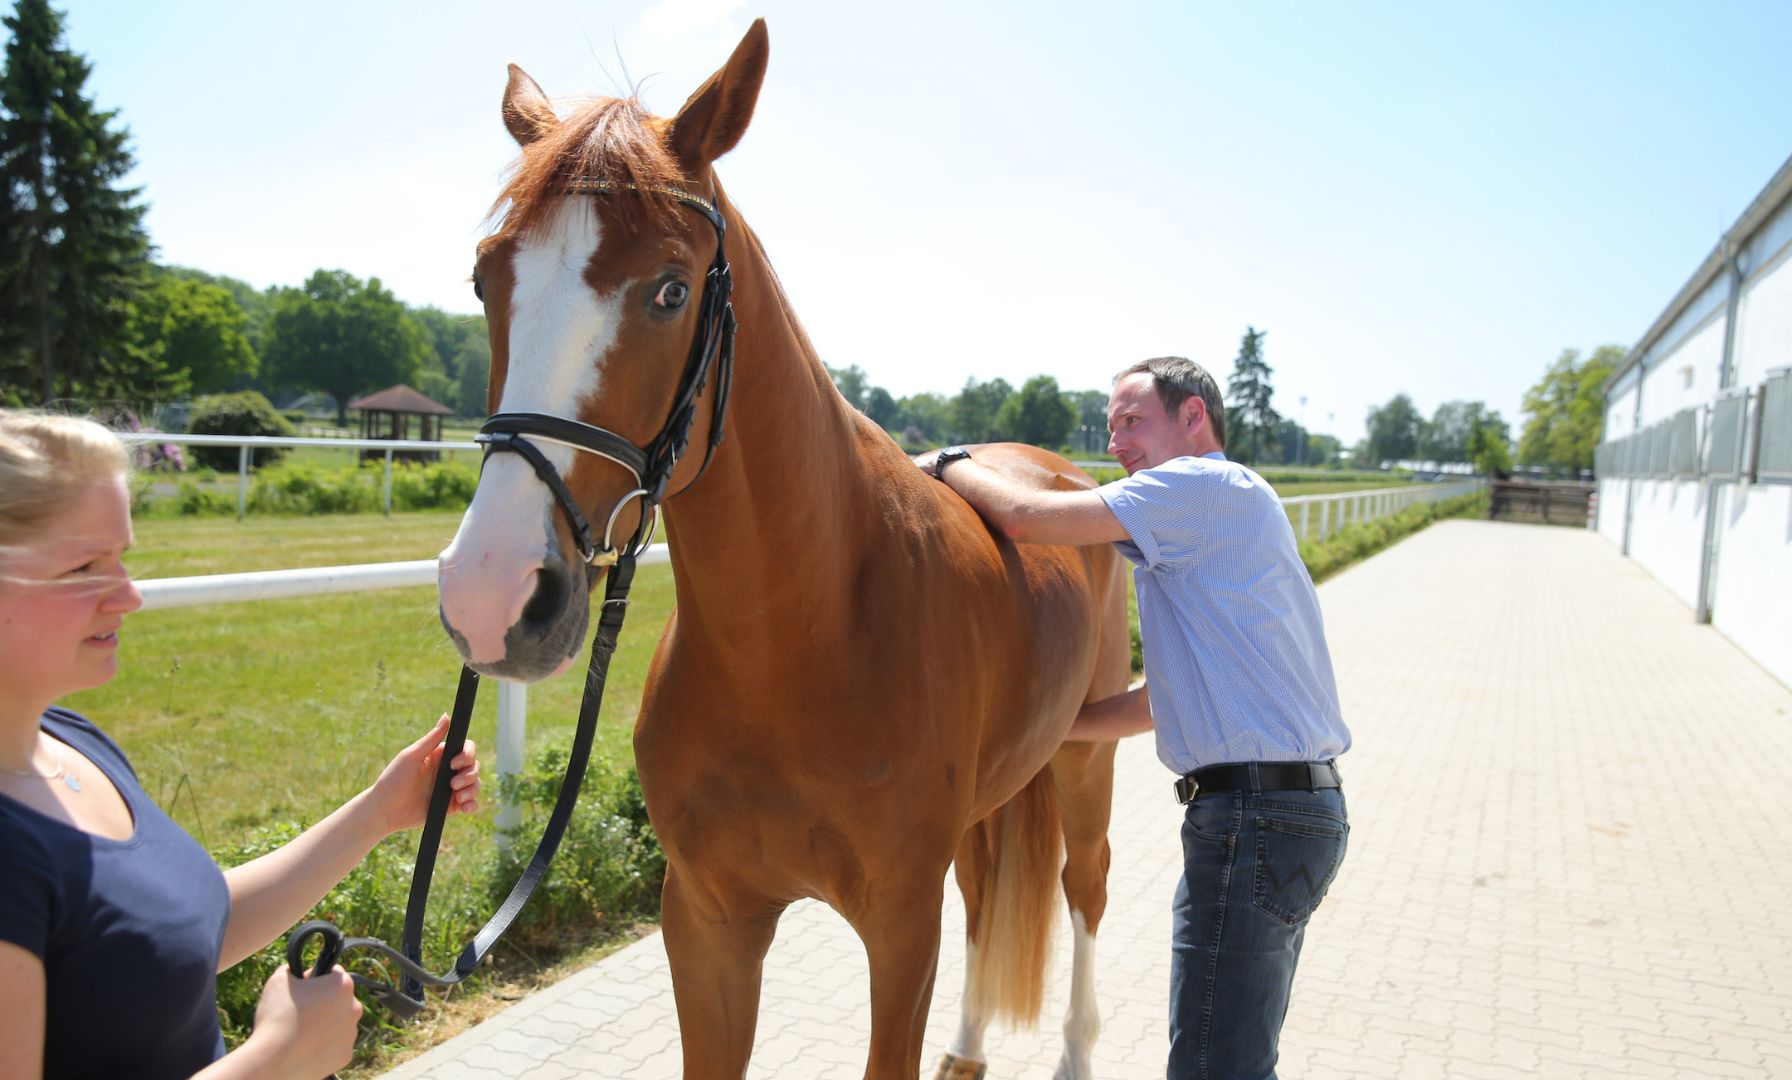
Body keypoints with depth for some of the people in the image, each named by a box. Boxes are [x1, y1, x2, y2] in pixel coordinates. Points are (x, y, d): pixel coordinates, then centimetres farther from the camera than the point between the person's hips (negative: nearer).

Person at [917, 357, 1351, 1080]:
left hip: (1252, 815, -11)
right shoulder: (1201, 538, 22)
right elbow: (1165, 701, 23)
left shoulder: (1206, 483, -10)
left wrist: (948, 462, 1)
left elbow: (1026, 517, -18)